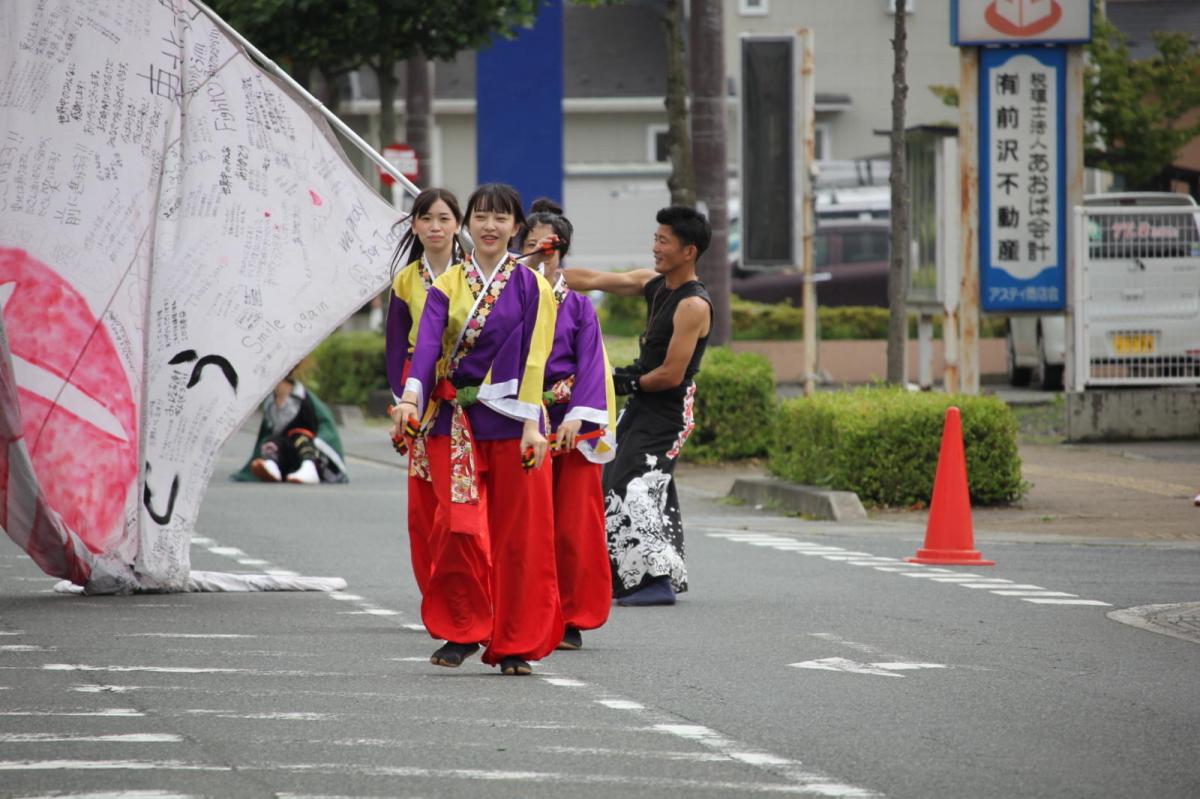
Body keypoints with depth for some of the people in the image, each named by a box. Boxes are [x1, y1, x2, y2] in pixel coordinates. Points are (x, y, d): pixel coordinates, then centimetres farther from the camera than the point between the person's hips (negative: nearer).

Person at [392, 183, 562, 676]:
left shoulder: (530, 286, 3)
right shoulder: (447, 285, 8)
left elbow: (533, 358, -3)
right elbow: (427, 342, -6)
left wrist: (531, 424, -12)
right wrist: (411, 396, -22)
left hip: (509, 419, -1)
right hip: (455, 420, 1)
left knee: (517, 534, 0)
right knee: (458, 526, -10)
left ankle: (515, 644, 9)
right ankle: (463, 630, 5)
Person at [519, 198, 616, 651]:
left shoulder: (577, 306, 7)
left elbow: (591, 366, 0)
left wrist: (577, 418, -13)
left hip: (570, 426, 0)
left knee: (573, 525, -2)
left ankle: (571, 618, 4)